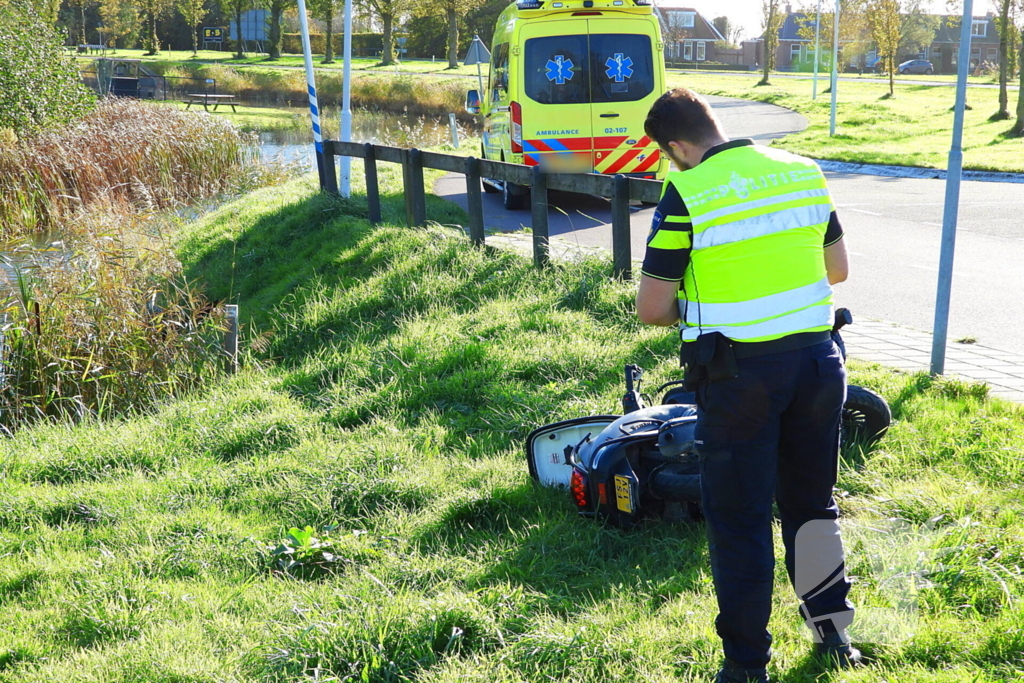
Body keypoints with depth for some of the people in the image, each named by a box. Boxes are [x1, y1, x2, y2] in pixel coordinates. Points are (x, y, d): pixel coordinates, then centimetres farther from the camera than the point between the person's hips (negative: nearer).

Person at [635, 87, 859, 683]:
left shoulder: (685, 194, -12)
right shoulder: (803, 172, 3)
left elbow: (652, 309, -10)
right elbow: (838, 269, 13)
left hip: (739, 373, -5)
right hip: (818, 359, 5)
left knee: (739, 519, 7)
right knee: (812, 501, 22)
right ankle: (834, 629, 34)